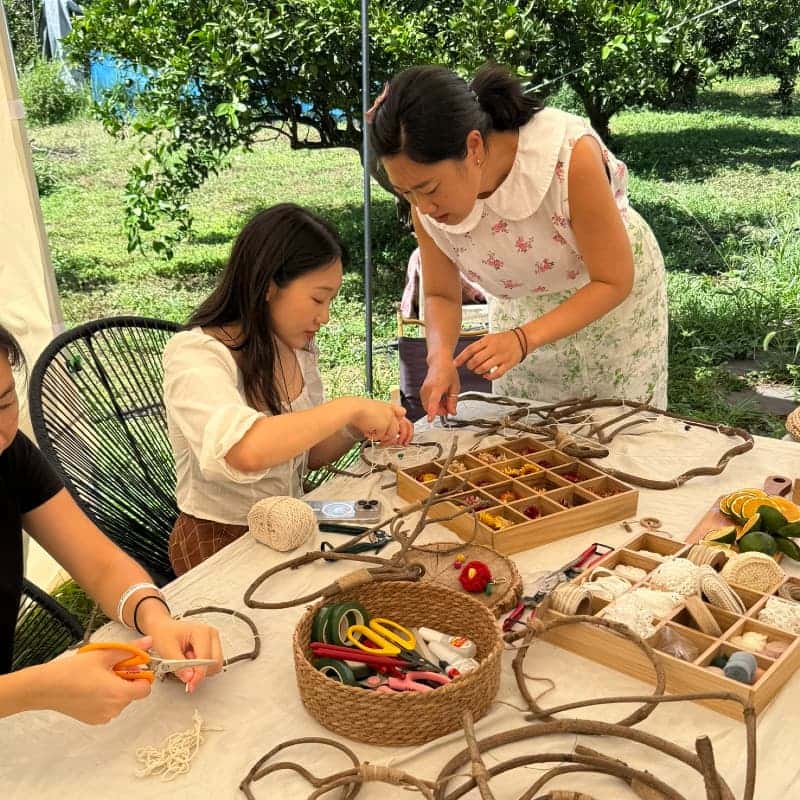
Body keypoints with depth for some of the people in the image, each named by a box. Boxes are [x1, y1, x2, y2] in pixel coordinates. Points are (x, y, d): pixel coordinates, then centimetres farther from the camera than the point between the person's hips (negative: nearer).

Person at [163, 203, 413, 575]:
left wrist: (357, 428, -7)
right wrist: (349, 408, -31)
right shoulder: (193, 355, -21)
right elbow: (247, 451, -41)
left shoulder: (298, 349, 2)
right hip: (220, 544, -6)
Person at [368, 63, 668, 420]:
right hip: (519, 308, 3)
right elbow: (440, 295, -10)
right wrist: (440, 357, -32)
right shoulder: (427, 199, -24)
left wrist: (522, 340, -40)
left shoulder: (572, 154, -37)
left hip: (611, 297, -2)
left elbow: (614, 281, -27)